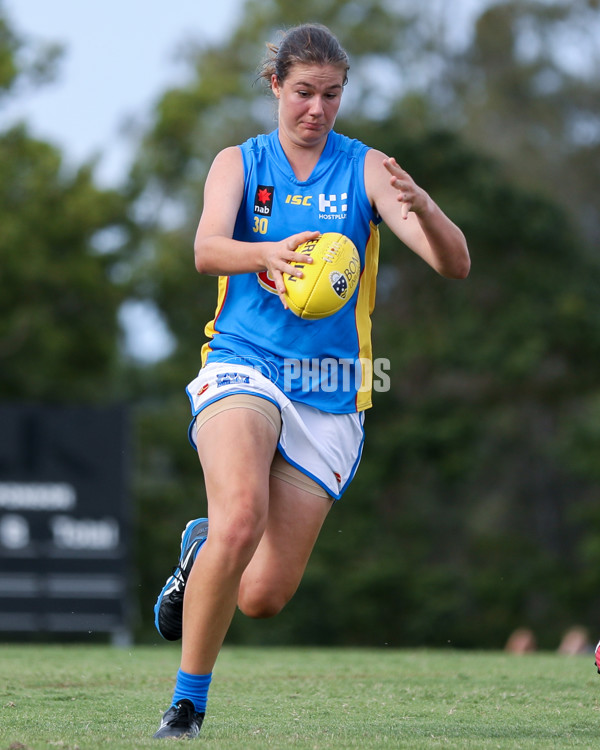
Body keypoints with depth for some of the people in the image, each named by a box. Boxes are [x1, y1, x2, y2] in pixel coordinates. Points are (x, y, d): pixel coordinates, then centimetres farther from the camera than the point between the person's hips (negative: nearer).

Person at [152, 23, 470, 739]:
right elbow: (207, 249, -15)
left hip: (329, 393, 1)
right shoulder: (238, 164, 4)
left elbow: (454, 263, -9)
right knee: (241, 519, -30)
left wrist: (421, 208, -31)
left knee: (263, 598, -2)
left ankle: (202, 550, 34)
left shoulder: (367, 170, 2)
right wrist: (266, 255, -37)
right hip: (244, 367, -1)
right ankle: (187, 701, -14)